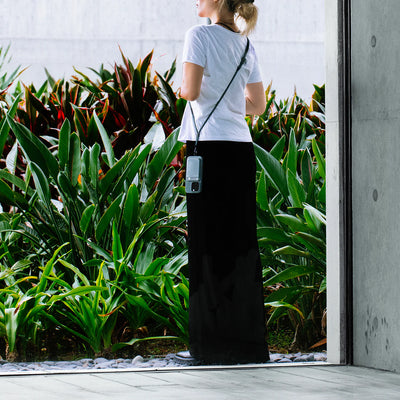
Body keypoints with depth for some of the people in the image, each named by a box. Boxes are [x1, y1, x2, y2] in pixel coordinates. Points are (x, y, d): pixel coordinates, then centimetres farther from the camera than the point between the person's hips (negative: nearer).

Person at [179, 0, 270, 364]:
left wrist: (180, 88, 9)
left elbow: (191, 91, -12)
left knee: (209, 240, -2)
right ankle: (248, 341, 9)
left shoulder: (200, 35, -5)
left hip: (209, 144, -6)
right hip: (242, 146, 6)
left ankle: (215, 341, -1)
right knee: (241, 239, 8)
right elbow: (257, 105, 15)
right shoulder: (246, 46, 13)